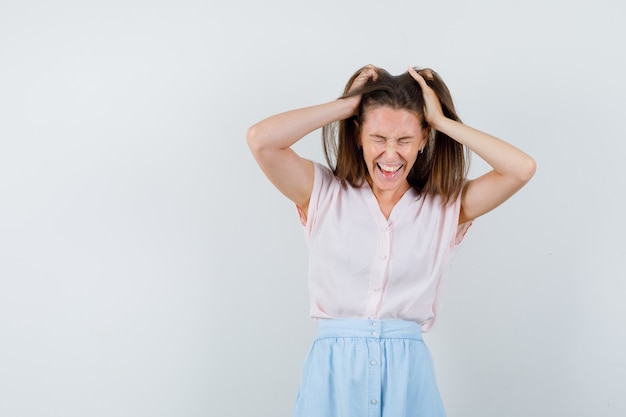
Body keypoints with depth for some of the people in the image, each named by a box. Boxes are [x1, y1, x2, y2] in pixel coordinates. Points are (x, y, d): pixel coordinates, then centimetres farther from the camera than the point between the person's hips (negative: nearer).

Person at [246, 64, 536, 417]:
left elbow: (522, 168, -8)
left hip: (407, 373, 1)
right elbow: (260, 140, -11)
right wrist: (346, 105, -5)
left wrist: (442, 121, -4)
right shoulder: (325, 194, 2)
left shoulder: (447, 206, 3)